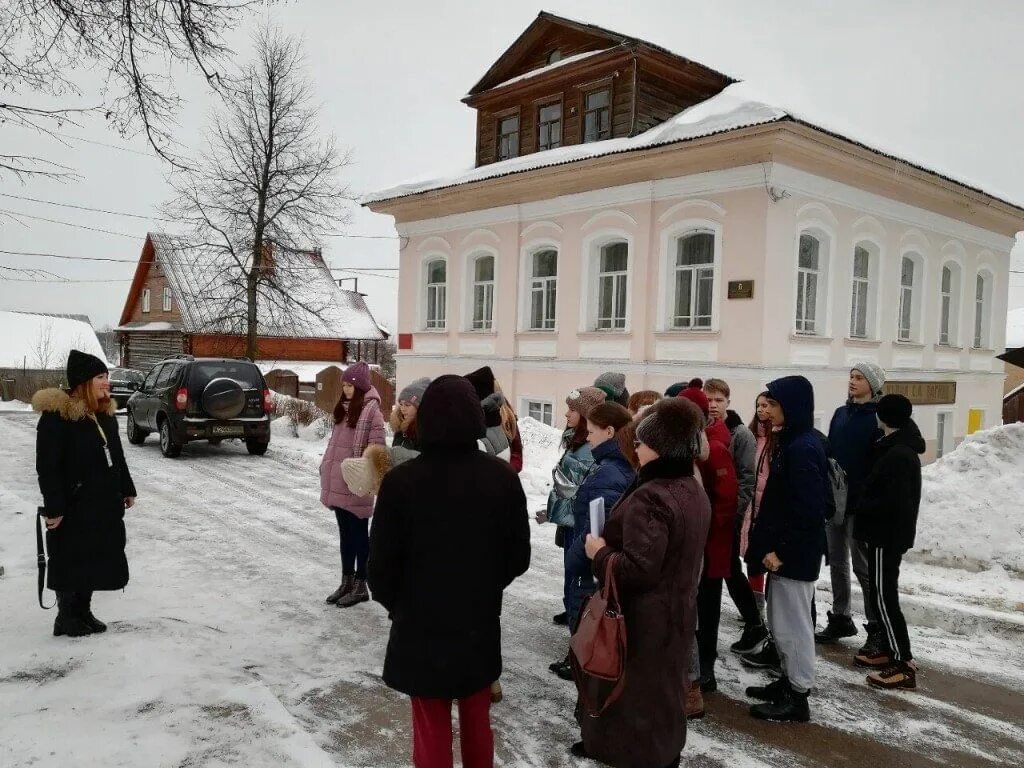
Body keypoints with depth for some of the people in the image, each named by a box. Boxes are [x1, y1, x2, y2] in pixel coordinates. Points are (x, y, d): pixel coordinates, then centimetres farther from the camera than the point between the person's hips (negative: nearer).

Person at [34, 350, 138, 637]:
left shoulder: (105, 413, 9)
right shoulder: (57, 416, -16)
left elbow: (117, 456, 18)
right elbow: (48, 467, -18)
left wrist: (127, 489, 17)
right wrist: (53, 507, -20)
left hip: (104, 503, 8)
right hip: (73, 506, -8)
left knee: (93, 558, 14)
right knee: (70, 561, 3)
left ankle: (83, 612, 27)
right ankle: (66, 618, 17)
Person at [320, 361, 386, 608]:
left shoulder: (371, 409, -13)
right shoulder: (345, 407, 12)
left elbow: (375, 448, -16)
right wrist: (327, 467, 14)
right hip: (338, 482, 8)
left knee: (358, 533, 3)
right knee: (345, 533, 15)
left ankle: (360, 586, 13)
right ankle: (346, 582, 25)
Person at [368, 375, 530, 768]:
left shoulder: (401, 480, -19)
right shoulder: (503, 476, -11)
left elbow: (382, 564, -11)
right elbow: (519, 556, -2)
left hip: (422, 629, -2)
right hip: (481, 625, 3)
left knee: (432, 731, 14)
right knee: (477, 724, 22)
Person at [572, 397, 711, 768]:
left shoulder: (650, 497, -27)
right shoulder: (694, 491, 4)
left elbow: (638, 569, -31)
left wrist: (600, 552, -15)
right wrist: (612, 546, 14)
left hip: (644, 617, -9)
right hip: (675, 609, 9)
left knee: (635, 691, 7)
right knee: (663, 689, 22)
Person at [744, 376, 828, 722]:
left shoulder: (803, 448, -20)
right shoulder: (793, 442, 11)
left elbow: (808, 509, -24)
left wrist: (781, 550, -19)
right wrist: (769, 544, 13)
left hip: (794, 554, -10)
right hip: (783, 551, 10)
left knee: (792, 625, 2)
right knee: (782, 622, 19)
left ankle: (798, 697, 14)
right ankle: (789, 681, 32)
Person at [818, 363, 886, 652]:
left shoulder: (879, 418, -8)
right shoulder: (840, 414, 12)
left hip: (860, 503, -7)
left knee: (863, 566, -2)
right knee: (837, 562, 13)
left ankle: (877, 628, 8)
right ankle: (840, 619, 25)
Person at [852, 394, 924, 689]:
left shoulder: (897, 454, -21)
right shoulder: (902, 450, 12)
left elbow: (894, 501, -25)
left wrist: (861, 506, -12)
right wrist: (865, 507, 12)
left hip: (887, 536, -10)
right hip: (887, 534, 10)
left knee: (884, 597, -7)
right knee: (882, 594, 17)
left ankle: (904, 664, -3)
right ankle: (890, 650, 26)